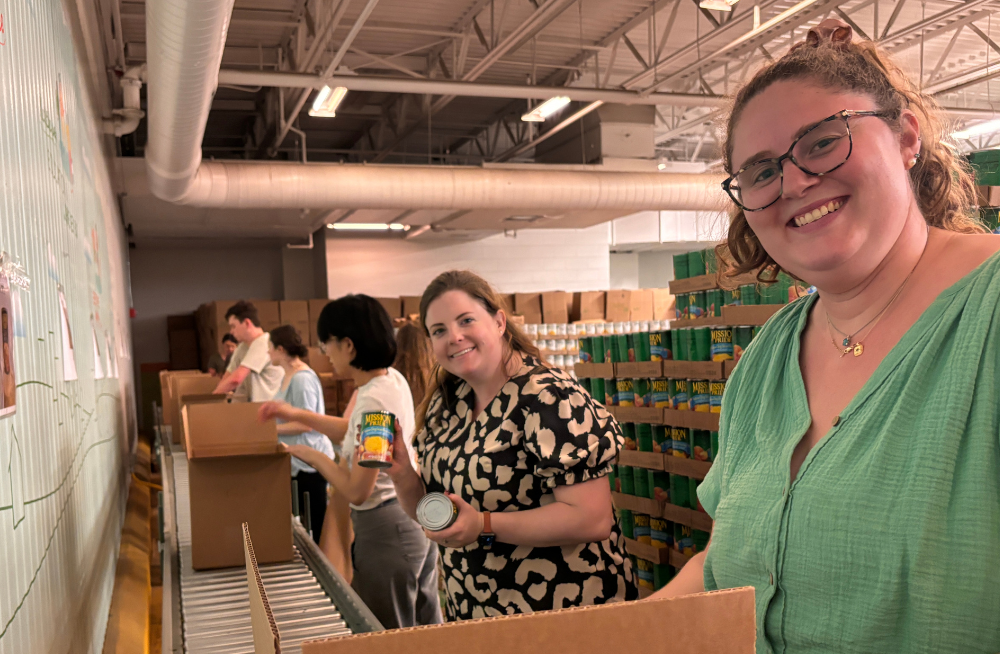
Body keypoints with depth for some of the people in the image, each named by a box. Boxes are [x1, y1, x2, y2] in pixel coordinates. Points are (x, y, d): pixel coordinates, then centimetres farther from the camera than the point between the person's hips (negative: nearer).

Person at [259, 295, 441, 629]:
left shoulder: (372, 401, -25)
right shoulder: (393, 379, 2)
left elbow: (357, 490, -21)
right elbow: (356, 432, 20)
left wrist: (313, 456, -8)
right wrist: (298, 414, 16)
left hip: (386, 529, -9)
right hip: (416, 520, 9)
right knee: (426, 633, 20)